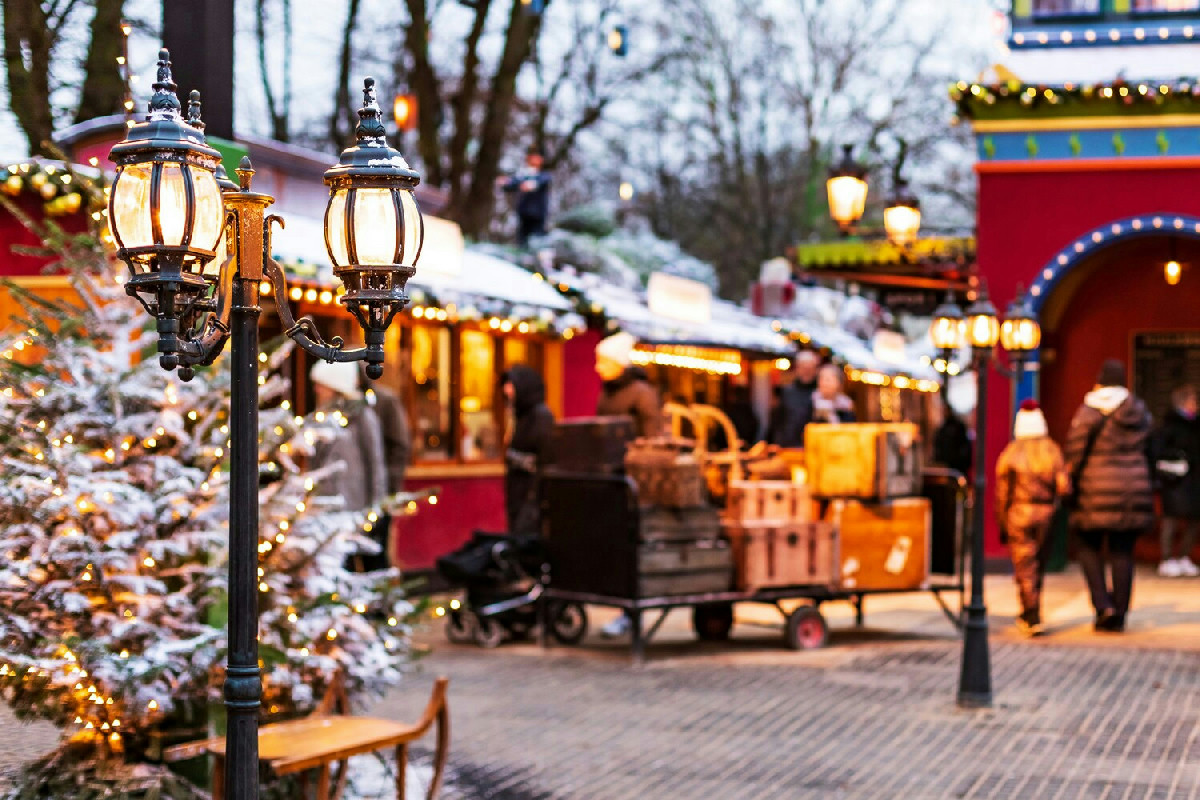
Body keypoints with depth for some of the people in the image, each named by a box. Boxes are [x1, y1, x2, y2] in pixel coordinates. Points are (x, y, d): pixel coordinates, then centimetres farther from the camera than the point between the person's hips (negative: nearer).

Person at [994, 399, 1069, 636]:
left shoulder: (1010, 453, -4)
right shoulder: (1052, 450, 1)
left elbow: (1002, 493, -2)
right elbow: (1063, 486, -8)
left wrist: (1002, 525, 6)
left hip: (1019, 513, -3)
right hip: (1046, 512, 3)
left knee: (1025, 567, 0)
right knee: (1038, 565, 16)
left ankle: (1033, 619, -7)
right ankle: (1028, 615, 29)